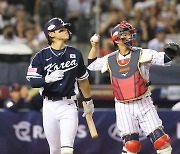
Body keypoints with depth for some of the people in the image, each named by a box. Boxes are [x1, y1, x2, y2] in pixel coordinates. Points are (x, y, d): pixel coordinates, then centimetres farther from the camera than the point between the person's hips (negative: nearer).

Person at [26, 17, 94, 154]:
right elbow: (33, 82, -6)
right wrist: (48, 79, -25)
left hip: (69, 105, 0)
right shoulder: (41, 56, -1)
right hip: (49, 106, 0)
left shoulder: (75, 54, 6)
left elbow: (82, 79, 18)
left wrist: (88, 101, 22)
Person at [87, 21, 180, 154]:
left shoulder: (142, 54, -3)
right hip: (123, 108, 1)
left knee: (161, 141, -6)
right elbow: (91, 65, 21)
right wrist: (94, 47, 10)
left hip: (144, 104, -1)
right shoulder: (109, 60, 5)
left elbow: (164, 59, -14)